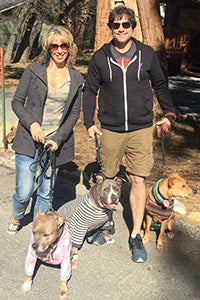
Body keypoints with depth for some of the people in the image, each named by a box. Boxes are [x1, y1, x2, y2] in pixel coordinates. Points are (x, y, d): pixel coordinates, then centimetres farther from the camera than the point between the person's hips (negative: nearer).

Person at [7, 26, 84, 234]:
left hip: (56, 143, 2)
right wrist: (32, 123, -16)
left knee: (46, 193, 9)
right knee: (24, 192, -1)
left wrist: (58, 139, -7)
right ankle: (16, 218, 32)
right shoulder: (34, 70, -1)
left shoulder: (76, 79, 4)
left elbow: (74, 113, 5)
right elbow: (17, 102, 1)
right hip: (30, 140, -2)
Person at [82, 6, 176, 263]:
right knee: (109, 179, 13)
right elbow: (90, 91, 7)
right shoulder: (100, 58, 0)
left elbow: (160, 85, 12)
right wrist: (89, 122, -1)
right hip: (110, 130, 1)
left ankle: (135, 236, 10)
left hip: (141, 130, 0)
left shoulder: (147, 54, 1)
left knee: (138, 182, -2)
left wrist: (169, 113, 7)